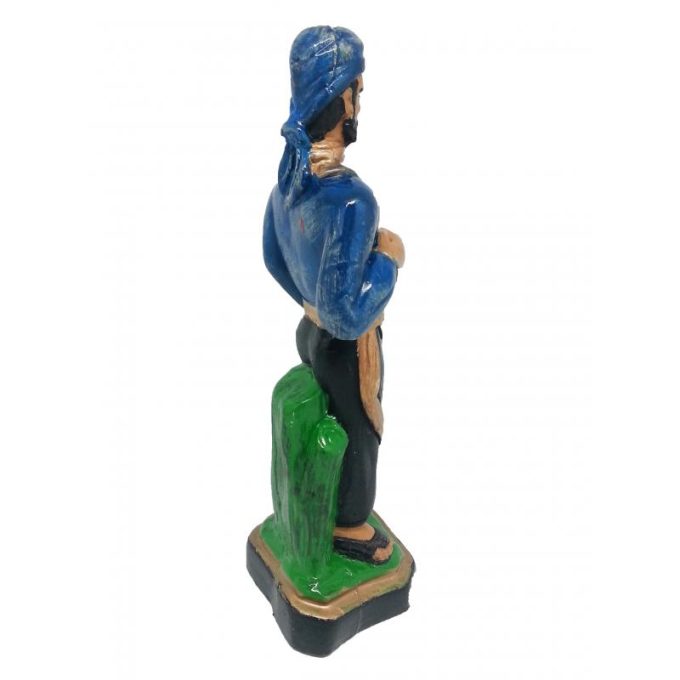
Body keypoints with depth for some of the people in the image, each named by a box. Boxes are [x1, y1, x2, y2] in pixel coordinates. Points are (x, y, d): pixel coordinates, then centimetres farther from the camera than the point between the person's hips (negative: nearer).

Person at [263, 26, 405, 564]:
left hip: (310, 331, 8)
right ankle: (350, 527, 41)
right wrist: (388, 258, -22)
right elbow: (347, 317, -34)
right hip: (346, 347, -8)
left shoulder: (289, 171, -6)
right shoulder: (350, 198, -36)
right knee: (359, 437, 17)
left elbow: (274, 257, 9)